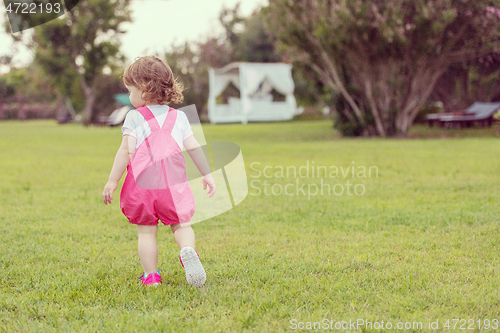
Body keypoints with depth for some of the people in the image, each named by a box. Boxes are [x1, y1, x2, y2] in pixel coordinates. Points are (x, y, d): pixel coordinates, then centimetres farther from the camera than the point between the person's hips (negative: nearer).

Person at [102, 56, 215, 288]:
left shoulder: (134, 117, -1)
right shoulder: (178, 117, 11)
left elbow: (126, 151, -7)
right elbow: (194, 148, 11)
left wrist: (112, 181, -3)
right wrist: (207, 174, 20)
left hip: (142, 183, -2)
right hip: (174, 183, 2)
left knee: (146, 231, 7)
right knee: (181, 224, 11)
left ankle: (151, 275, 5)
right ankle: (188, 250, -19)